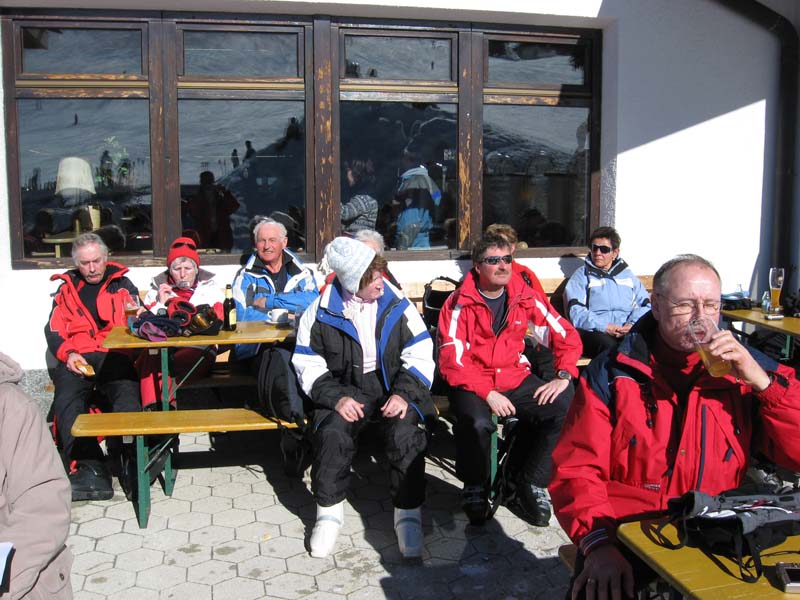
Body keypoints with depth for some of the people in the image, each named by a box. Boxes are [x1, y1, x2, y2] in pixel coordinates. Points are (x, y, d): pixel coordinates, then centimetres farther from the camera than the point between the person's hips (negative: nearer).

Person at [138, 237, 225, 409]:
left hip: (198, 349, -1)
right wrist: (161, 304, -1)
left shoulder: (209, 287, 13)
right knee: (150, 358, -33)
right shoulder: (158, 287, 18)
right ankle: (151, 407, -32)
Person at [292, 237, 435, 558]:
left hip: (394, 388, 0)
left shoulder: (398, 305, -1)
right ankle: (329, 510, -6)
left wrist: (404, 393, -15)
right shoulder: (322, 311, -3)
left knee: (404, 433, -29)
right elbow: (308, 364, -1)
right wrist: (336, 397, -16)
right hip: (345, 390, 0)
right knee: (332, 433, -29)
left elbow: (420, 355, 0)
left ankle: (408, 514, -11)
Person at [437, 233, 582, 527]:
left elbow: (566, 336, 8)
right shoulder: (459, 303, -9)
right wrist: (488, 394, -23)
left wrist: (563, 376, -7)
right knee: (478, 423, -36)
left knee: (567, 410, -21)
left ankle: (533, 485, 0)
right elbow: (451, 362, -14)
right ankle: (475, 488, -4)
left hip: (516, 379, 4)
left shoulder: (526, 297, 2)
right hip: (472, 383, -3)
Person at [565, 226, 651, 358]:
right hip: (594, 332, -3)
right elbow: (576, 312, -1)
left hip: (628, 332, 3)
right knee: (607, 344, -38)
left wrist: (633, 324, -7)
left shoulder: (627, 274, 25)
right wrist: (604, 327, -15)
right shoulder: (582, 275, 14)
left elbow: (645, 304, 14)